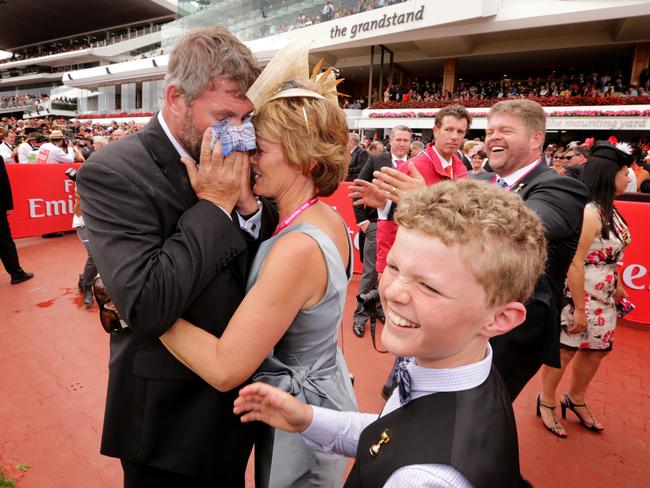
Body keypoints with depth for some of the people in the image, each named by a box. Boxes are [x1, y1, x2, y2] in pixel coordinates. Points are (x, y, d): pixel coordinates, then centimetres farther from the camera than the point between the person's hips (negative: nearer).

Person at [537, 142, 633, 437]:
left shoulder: (608, 209, 7)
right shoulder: (588, 212, -23)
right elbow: (575, 263, -25)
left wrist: (617, 286, 17)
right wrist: (579, 309, -21)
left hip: (603, 299, 9)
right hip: (578, 295, -9)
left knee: (596, 349, 20)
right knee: (564, 350, 7)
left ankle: (576, 399, 42)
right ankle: (546, 401, 28)